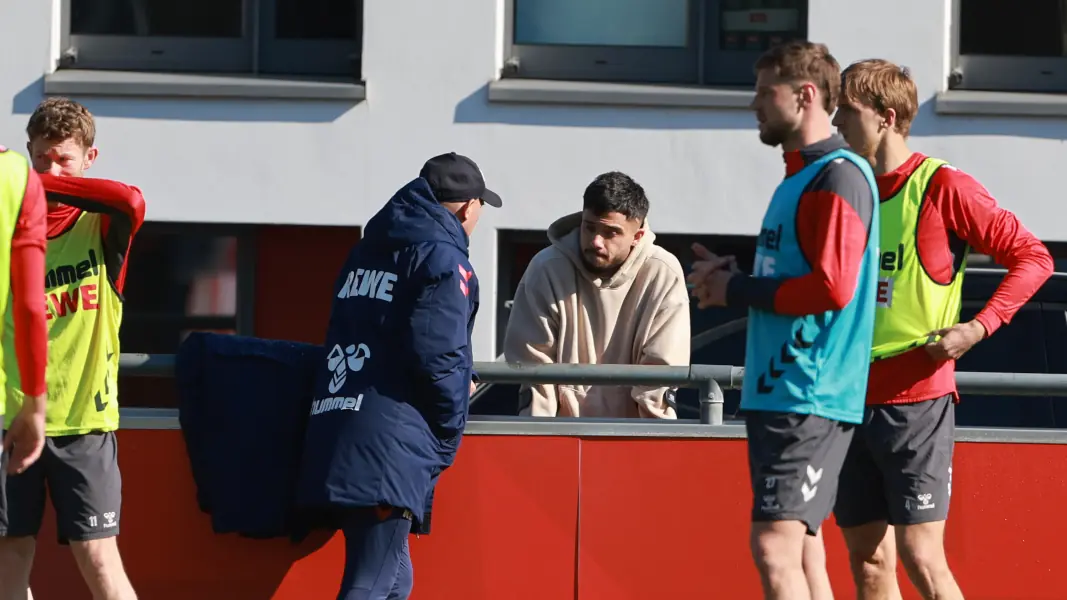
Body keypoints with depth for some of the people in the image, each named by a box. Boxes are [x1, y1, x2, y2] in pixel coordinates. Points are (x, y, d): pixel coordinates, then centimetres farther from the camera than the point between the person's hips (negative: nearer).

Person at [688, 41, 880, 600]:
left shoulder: (839, 176, -12)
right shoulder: (798, 177, 19)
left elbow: (831, 287, -21)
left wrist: (736, 290, -11)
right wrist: (732, 277, 6)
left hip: (809, 400, -10)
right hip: (775, 392, 10)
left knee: (775, 548, -16)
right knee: (801, 550, 10)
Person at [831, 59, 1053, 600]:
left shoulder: (942, 187, -7)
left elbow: (1032, 257, -5)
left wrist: (979, 327, -15)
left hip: (916, 400, -6)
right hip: (851, 400, 6)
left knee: (920, 555, -11)